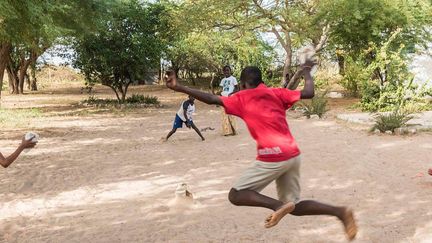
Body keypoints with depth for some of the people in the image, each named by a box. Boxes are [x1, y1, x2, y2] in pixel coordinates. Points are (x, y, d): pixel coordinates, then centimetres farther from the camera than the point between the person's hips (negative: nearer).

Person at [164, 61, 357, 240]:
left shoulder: (242, 98, 2)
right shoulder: (277, 93, 13)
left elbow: (212, 99, -7)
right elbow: (309, 93, 9)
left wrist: (179, 88, -5)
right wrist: (307, 72, 28)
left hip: (273, 158, -6)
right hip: (293, 155, 7)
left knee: (235, 195, 5)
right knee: (294, 206, 19)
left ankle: (279, 205, -16)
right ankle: (340, 212, 2)